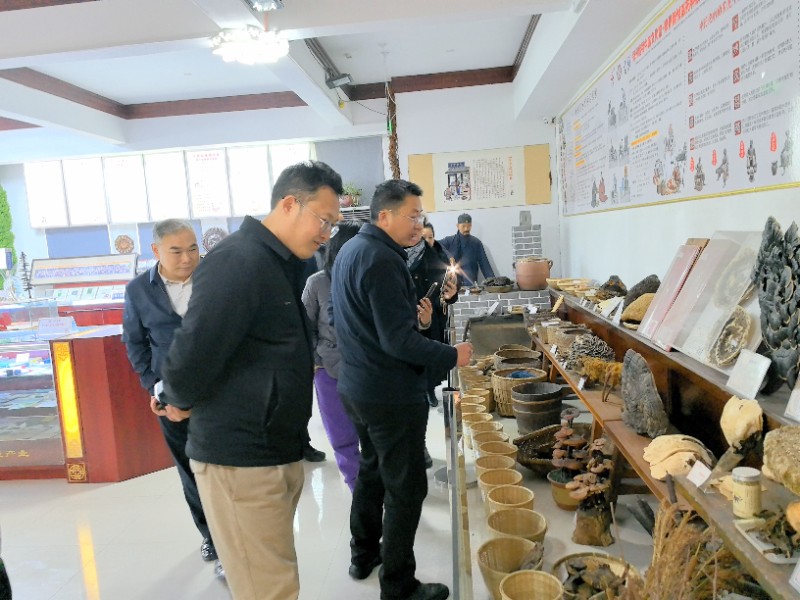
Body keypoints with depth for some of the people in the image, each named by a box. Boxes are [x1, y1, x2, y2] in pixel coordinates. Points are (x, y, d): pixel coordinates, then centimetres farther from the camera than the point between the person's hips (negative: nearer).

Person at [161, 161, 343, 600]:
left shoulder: (280, 263, 11)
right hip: (241, 460, -9)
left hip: (277, 452, 9)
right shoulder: (238, 262, -20)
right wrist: (180, 401, -4)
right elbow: (191, 356, -22)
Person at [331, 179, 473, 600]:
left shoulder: (350, 250, 8)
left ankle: (364, 555, 40)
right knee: (406, 487, 4)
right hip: (391, 395, -10)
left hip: (357, 386, 10)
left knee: (372, 469, 24)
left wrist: (414, 317, 2)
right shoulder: (381, 259, -23)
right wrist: (453, 356, -14)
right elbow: (399, 341, -26)